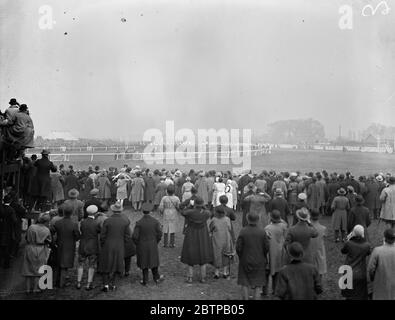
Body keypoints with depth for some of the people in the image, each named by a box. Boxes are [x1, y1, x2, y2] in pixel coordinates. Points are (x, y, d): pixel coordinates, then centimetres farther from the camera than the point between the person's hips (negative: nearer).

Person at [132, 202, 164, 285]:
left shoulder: (139, 223, -21)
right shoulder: (155, 221, -14)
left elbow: (134, 236, -19)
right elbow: (159, 234, -7)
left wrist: (137, 244, 1)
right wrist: (156, 242, 10)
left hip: (142, 246, -2)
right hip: (153, 246, 2)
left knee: (144, 262, 15)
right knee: (153, 260, 21)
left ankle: (145, 280, 26)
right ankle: (156, 278, 35)